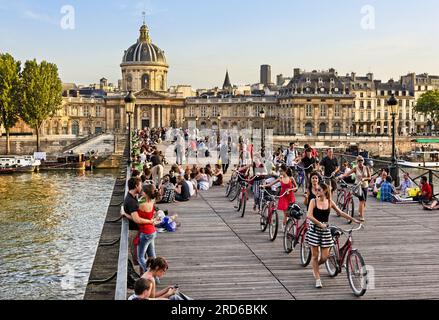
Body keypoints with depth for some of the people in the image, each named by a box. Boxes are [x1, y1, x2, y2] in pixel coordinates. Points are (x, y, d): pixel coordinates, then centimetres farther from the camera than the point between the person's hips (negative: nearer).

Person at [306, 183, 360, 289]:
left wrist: (353, 220, 11)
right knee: (315, 255, 1)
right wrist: (320, 224, -26)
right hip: (314, 229, -2)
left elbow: (341, 213, 12)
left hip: (325, 230, 2)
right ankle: (317, 279, 12)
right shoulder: (314, 201, -6)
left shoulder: (330, 202, 3)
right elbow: (309, 216, -17)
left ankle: (316, 266, 34)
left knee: (325, 257, 0)